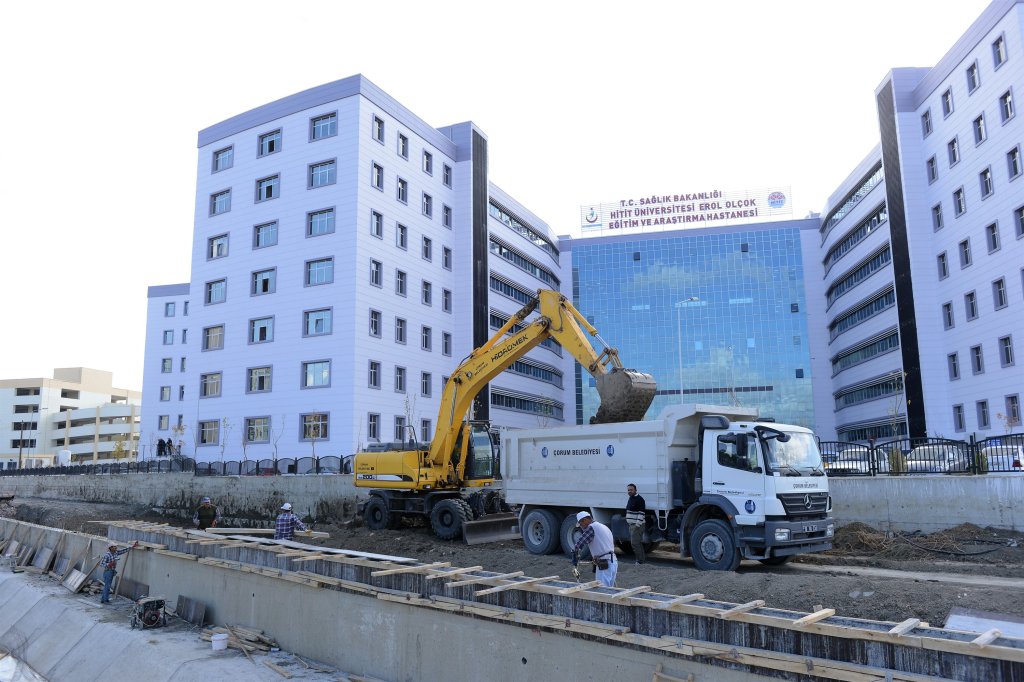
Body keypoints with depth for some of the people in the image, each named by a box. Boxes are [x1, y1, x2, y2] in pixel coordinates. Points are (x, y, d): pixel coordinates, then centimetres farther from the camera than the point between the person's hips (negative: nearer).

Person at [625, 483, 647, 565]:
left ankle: (640, 560, -5)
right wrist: (628, 522, 22)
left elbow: (642, 513, -20)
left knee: (635, 543, -11)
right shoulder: (630, 499, 16)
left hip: (637, 525, -10)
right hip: (631, 524, 10)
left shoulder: (639, 499, -15)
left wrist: (638, 524, -23)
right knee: (638, 543, 14)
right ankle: (643, 558, 22)